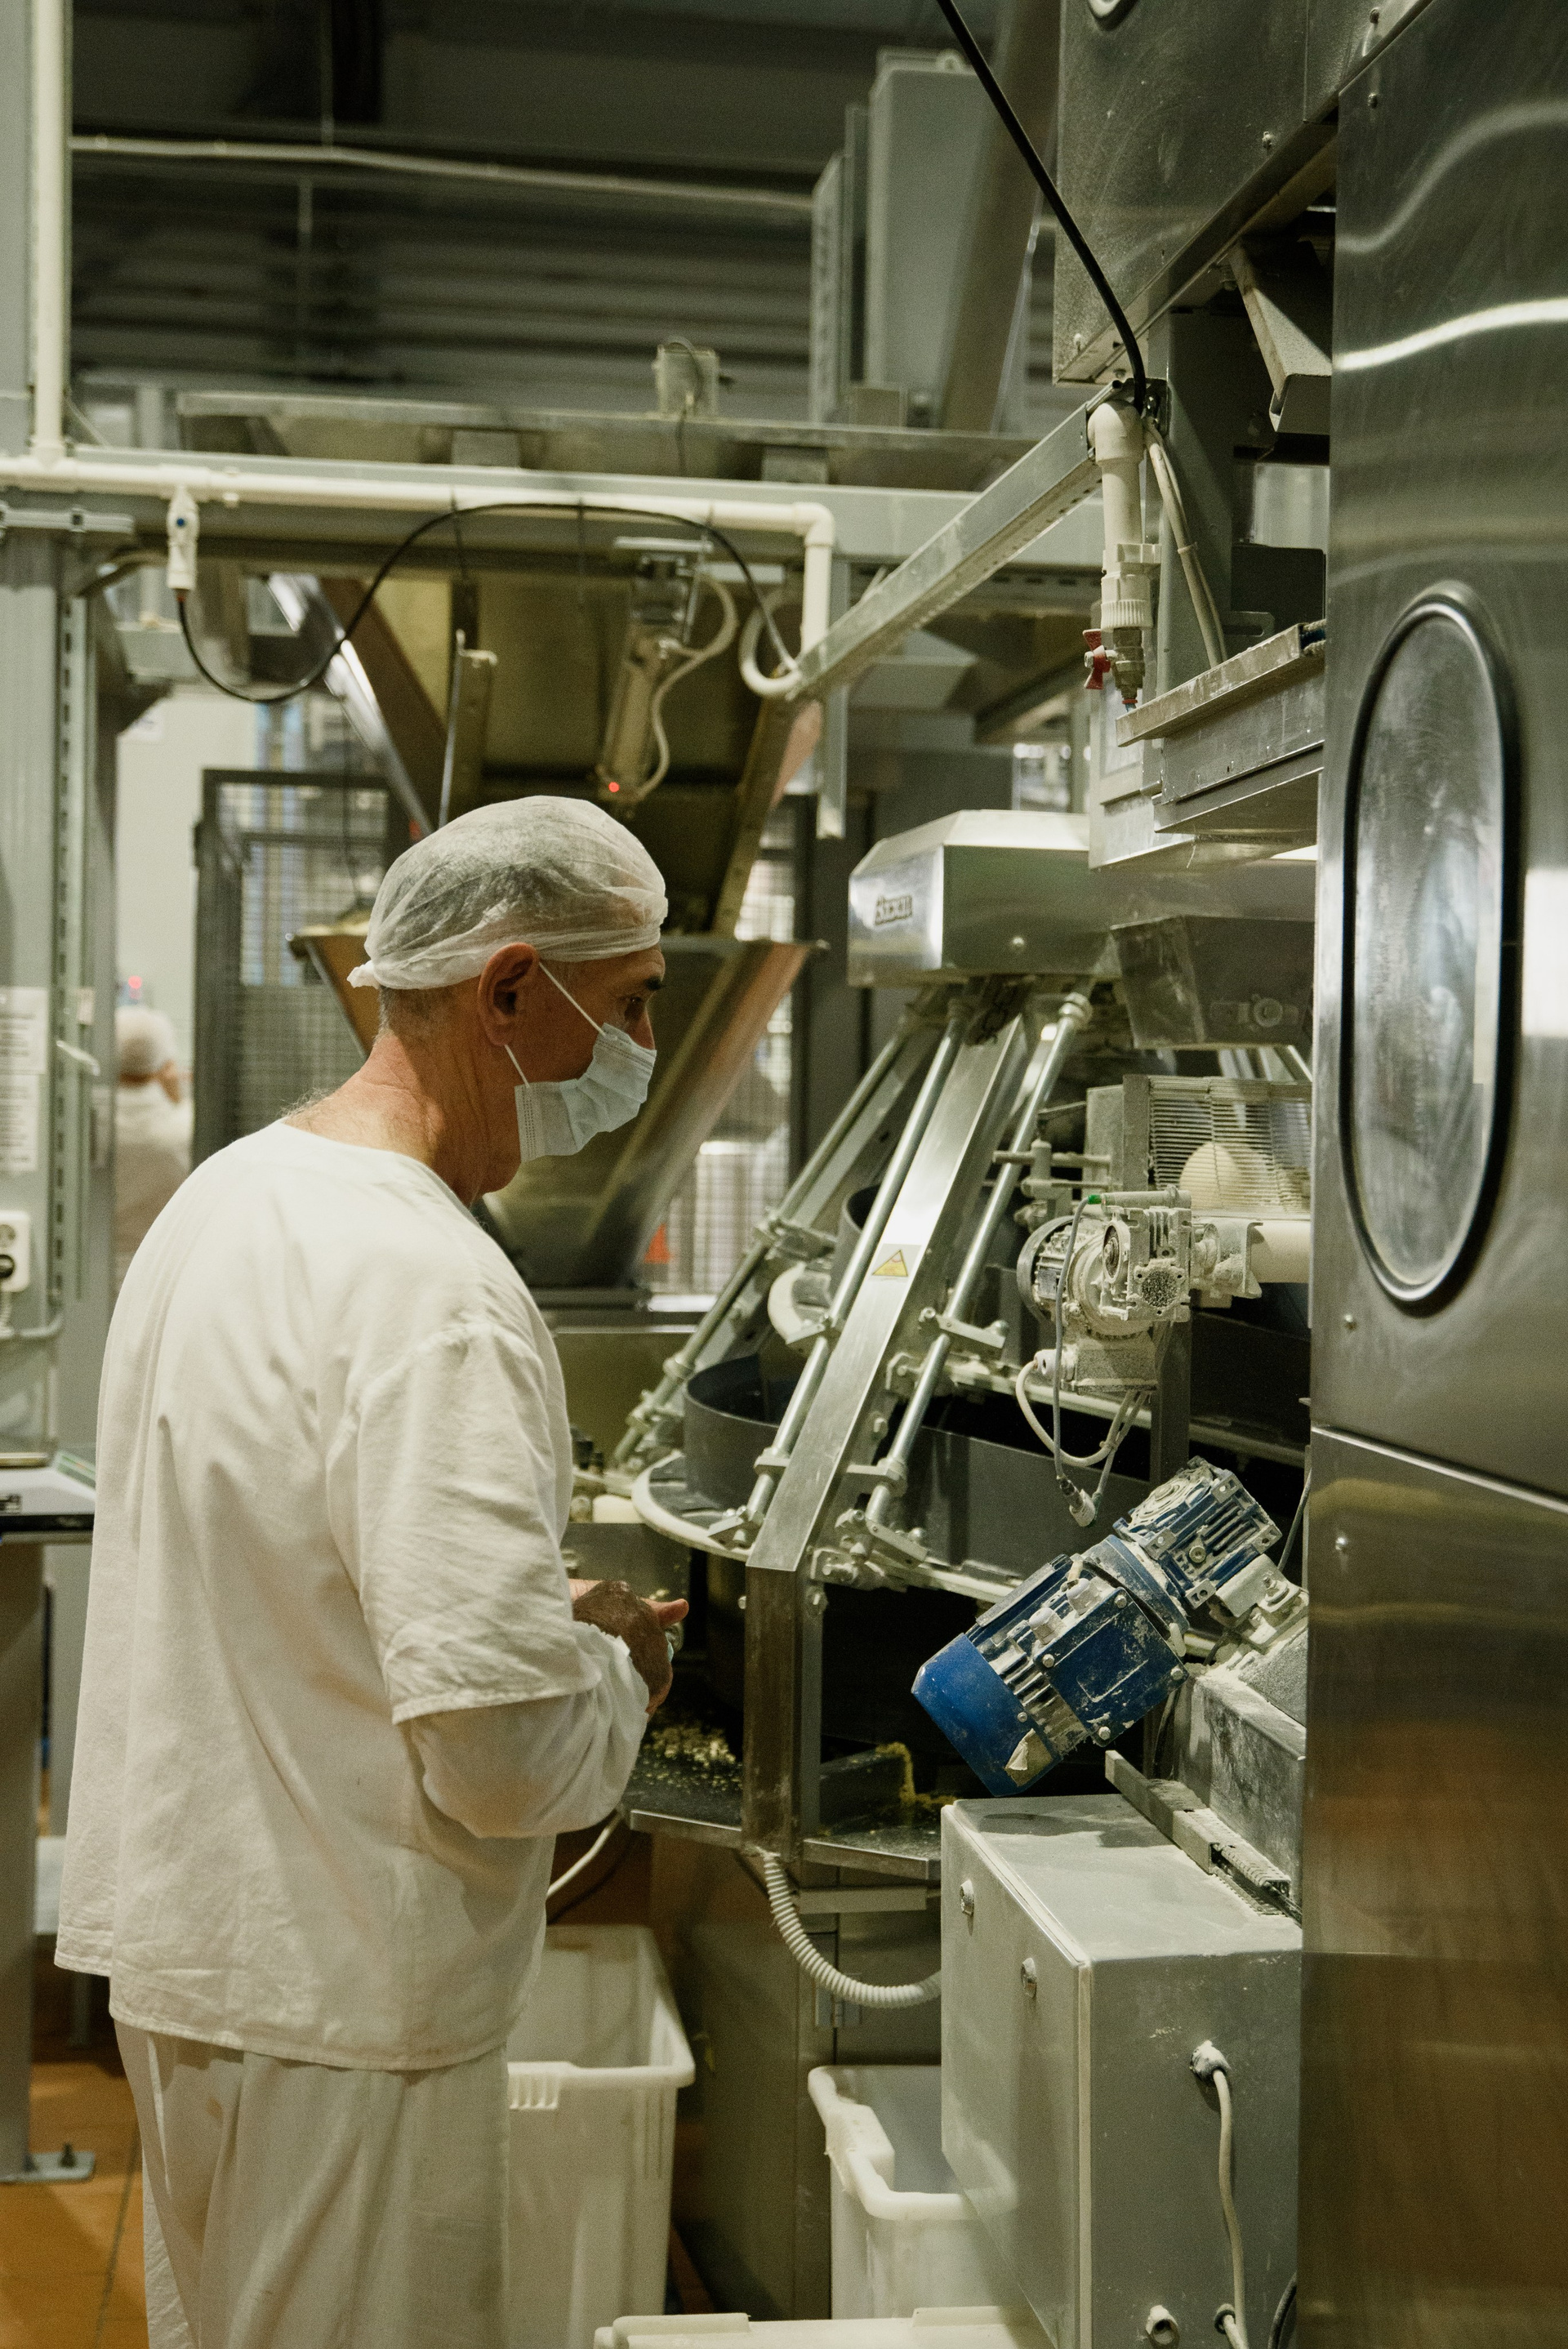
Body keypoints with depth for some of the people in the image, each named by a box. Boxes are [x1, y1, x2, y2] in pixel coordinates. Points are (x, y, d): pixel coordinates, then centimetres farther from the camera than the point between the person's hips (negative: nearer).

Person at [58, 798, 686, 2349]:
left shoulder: (233, 1192, 6)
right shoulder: (432, 1295, -26)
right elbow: (499, 1748, -30)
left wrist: (543, 1608, 10)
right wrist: (622, 1675, -8)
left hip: (186, 1920, 9)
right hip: (335, 2001, -9)